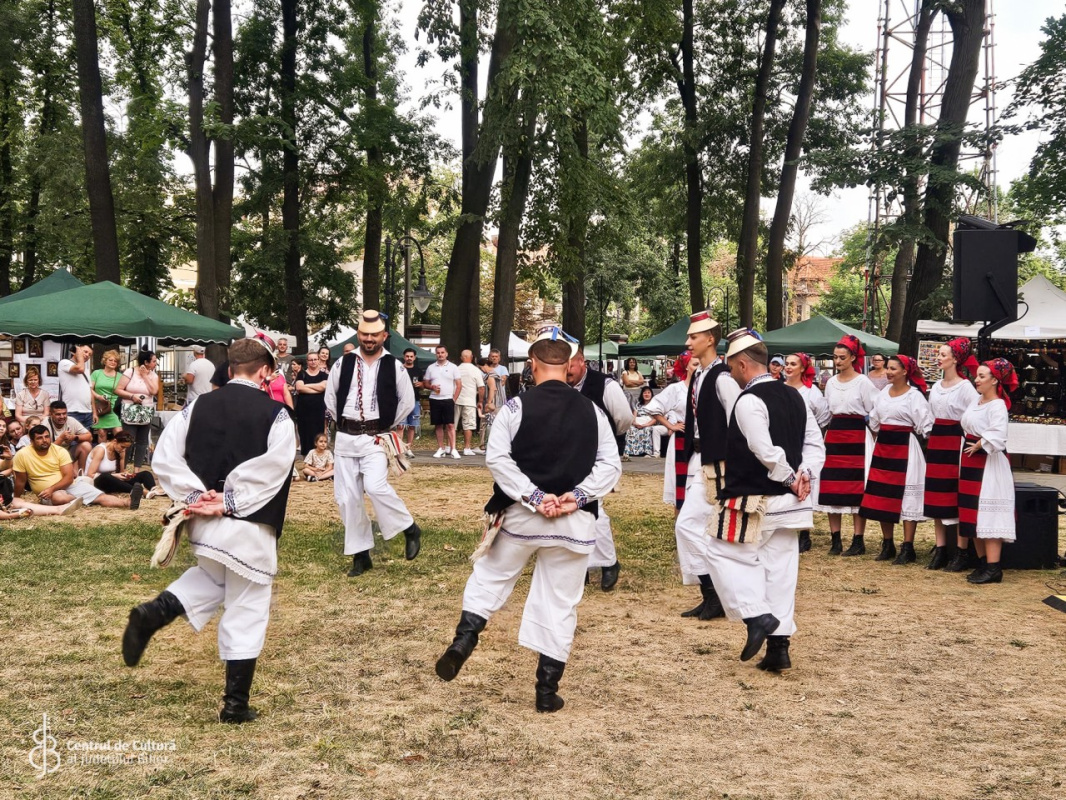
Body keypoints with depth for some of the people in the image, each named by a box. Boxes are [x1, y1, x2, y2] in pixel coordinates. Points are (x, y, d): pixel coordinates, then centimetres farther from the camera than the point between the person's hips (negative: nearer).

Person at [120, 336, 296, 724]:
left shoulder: (198, 406, 4)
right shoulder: (275, 414, -8)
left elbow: (164, 457, 0)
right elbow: (269, 472, -18)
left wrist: (195, 496, -4)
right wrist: (230, 502, -13)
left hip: (203, 522, 5)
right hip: (249, 526, -5)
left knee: (212, 578, 33)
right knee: (246, 611, 7)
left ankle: (155, 612, 8)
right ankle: (236, 704, 12)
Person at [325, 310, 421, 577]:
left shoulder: (394, 366, -3)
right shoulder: (343, 364, 3)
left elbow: (407, 401, 6)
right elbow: (330, 397, 14)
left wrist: (389, 426, 6)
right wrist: (344, 423, 12)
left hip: (376, 438, -3)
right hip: (346, 438, 4)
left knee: (376, 487, -24)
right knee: (347, 497, 3)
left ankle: (410, 529, -2)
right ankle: (360, 555, 15)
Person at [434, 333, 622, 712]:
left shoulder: (517, 406, -6)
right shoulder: (591, 411, 3)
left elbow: (497, 458, -12)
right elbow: (610, 465, -1)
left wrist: (534, 497, -12)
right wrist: (576, 497, -8)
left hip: (520, 515, -1)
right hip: (574, 520, 2)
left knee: (489, 577, 23)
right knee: (560, 603, 9)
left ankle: (464, 639, 8)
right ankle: (547, 690, 13)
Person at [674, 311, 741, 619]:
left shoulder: (722, 378, -15)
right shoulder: (697, 376, 12)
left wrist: (730, 467, -16)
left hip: (716, 463, -9)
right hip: (698, 460, 9)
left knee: (688, 525, -11)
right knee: (702, 529, 11)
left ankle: (716, 593, 0)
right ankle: (712, 596, 19)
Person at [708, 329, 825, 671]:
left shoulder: (749, 401, -16)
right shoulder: (793, 396, 11)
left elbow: (767, 452, -23)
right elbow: (816, 444, 10)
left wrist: (789, 478, -8)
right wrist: (802, 475, -3)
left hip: (754, 501, -8)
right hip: (788, 502, 8)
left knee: (724, 553, 9)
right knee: (779, 569, 10)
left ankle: (757, 616, -2)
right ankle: (778, 646, 13)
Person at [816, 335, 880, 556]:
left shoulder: (863, 382, -3)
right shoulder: (831, 383, 13)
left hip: (857, 437, -5)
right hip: (834, 436, 5)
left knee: (856, 487, -4)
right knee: (832, 487, 2)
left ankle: (858, 541, 1)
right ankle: (835, 540, 9)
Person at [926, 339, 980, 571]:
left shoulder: (965, 387, -8)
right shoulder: (936, 387, 13)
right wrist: (932, 439, 14)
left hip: (956, 443, -7)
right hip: (936, 442, 7)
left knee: (957, 497, -4)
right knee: (935, 496, 7)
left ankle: (962, 553, 2)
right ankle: (940, 549, 14)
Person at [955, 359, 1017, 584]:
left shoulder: (998, 406, -14)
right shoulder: (976, 402, 12)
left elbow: (997, 436, -26)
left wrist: (978, 446, -14)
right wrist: (969, 448, 6)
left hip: (989, 463, -9)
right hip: (972, 462, 9)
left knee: (988, 514, -10)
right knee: (972, 514, 11)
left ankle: (993, 568, -9)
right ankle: (983, 563, 19)